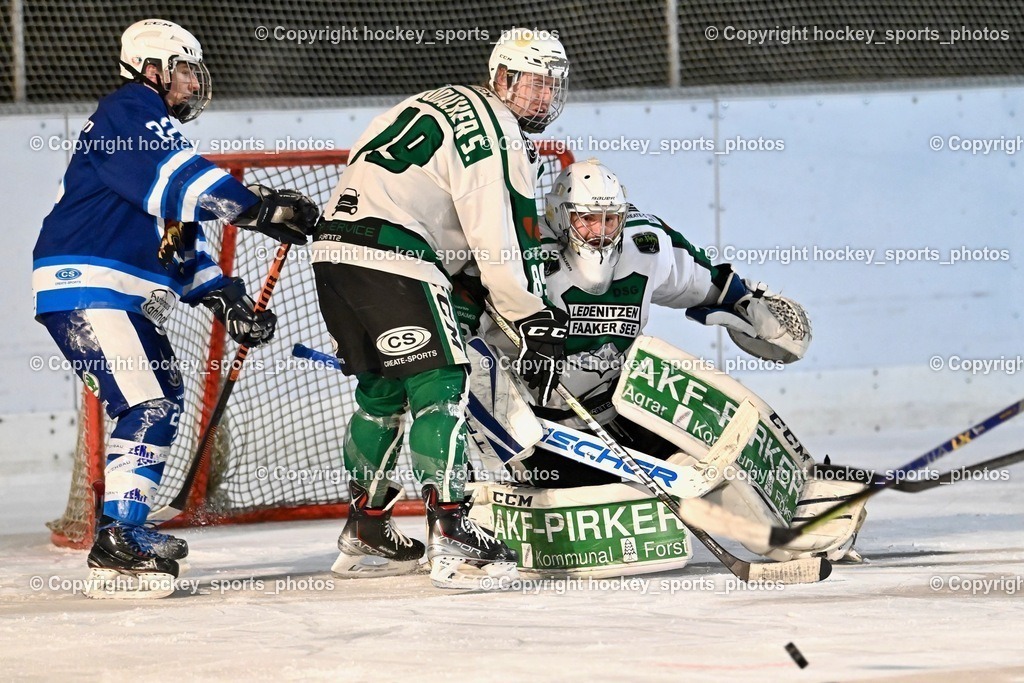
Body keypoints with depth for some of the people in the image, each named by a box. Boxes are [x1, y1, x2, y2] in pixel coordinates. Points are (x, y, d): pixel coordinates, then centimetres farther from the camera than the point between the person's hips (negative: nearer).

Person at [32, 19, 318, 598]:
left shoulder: (156, 128, 24)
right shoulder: (129, 112, -8)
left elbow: (182, 243, 24)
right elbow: (182, 182, -25)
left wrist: (224, 298, 12)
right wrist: (264, 209, -27)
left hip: (129, 298, 11)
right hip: (86, 289, -11)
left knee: (163, 400, 18)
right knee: (149, 407, -17)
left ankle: (127, 528, 27)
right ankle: (117, 545, -20)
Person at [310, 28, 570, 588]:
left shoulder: (449, 104, 24)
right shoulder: (495, 129, -6)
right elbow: (505, 240, -12)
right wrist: (535, 321, -6)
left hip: (336, 245, 10)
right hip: (391, 258, -10)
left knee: (383, 391, 20)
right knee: (440, 385, -9)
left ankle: (364, 537, 26)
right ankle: (450, 536, -17)